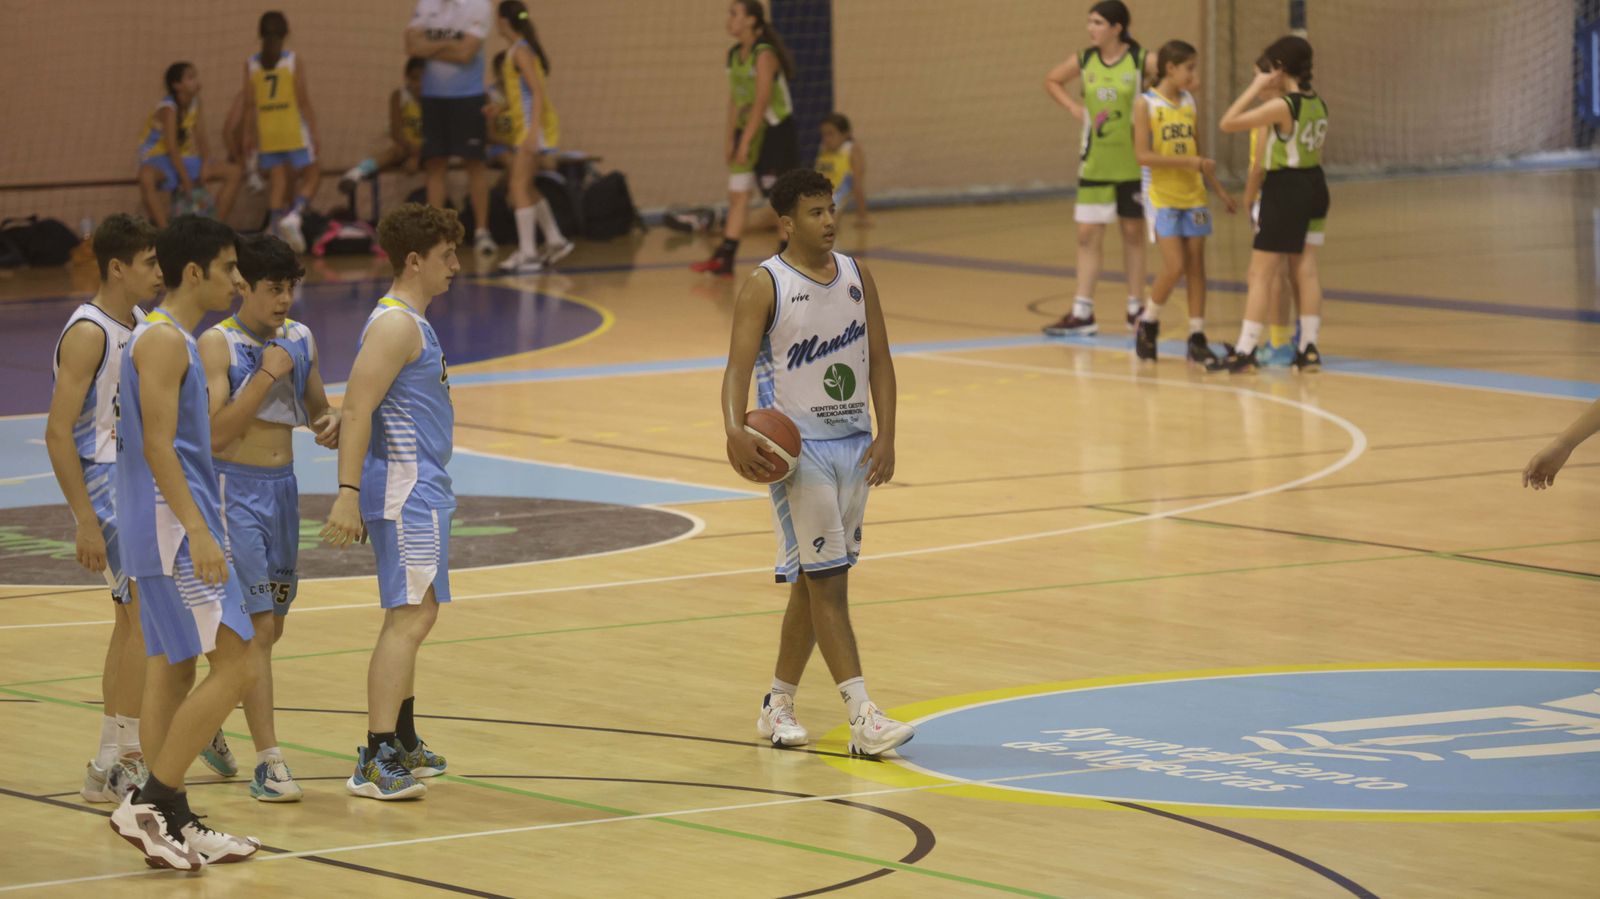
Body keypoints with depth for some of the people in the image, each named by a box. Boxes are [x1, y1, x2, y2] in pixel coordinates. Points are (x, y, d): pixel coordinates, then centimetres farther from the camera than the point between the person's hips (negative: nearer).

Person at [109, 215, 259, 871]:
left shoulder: (167, 339, 17)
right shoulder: (164, 341, -14)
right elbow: (158, 447, -21)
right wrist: (200, 533, -25)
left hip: (168, 533, 10)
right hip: (173, 525, -10)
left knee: (172, 668, 11)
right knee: (232, 667, -11)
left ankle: (172, 823, 14)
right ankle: (148, 804, -11)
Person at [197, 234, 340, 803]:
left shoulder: (300, 339, 7)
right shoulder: (217, 344, -12)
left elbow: (316, 407, 19)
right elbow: (215, 433, -19)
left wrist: (331, 422, -4)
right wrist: (266, 376, -24)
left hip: (283, 485, 7)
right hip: (234, 488, -7)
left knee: (269, 627, 15)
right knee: (257, 628, -12)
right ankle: (269, 763, -12)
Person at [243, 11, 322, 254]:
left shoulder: (251, 64, 4)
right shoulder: (293, 60, -3)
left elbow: (249, 104, 3)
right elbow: (303, 100, -6)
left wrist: (251, 135, 11)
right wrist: (314, 132, -1)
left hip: (266, 130, 3)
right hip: (292, 127, -3)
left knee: (277, 180, 7)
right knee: (310, 174, 7)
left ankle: (277, 228, -1)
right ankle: (295, 214, -15)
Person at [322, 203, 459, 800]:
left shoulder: (409, 321, 17)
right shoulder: (395, 325, -15)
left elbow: (367, 407, 25)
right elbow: (357, 409, -23)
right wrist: (348, 496, -29)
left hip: (420, 487, 11)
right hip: (405, 487, -11)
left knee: (412, 617, 17)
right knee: (410, 617, -14)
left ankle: (404, 748, 26)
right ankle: (375, 763, -18)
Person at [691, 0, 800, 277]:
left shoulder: (764, 54, -18)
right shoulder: (735, 55, 7)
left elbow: (761, 102, -22)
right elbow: (734, 101, 10)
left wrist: (745, 141, -24)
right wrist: (730, 139, 6)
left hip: (774, 131, -8)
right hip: (748, 130, 8)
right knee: (737, 193, 2)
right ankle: (724, 258, 0)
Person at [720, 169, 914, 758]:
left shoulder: (857, 278, 8)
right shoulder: (764, 287, -9)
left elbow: (879, 361, 9)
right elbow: (739, 365, -16)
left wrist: (885, 438, -1)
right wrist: (735, 431, -33)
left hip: (855, 443, 6)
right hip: (796, 445, -6)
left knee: (815, 580, 12)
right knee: (826, 579, -10)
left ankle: (778, 705, 24)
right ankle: (862, 718, -14)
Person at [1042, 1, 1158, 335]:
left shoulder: (1141, 61, -10)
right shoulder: (1085, 61, 2)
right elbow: (1052, 81, 18)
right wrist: (1074, 107, 3)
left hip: (1133, 163, -3)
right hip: (1095, 164, 3)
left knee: (1133, 232, 8)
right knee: (1088, 235, 2)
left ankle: (1136, 309, 17)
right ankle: (1082, 313, 4)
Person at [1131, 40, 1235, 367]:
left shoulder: (1189, 102, 9)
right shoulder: (1146, 104, -7)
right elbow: (1143, 155, -15)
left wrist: (1220, 190, 16)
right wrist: (1188, 161, -20)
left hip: (1193, 195, 5)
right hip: (1163, 196, -5)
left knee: (1196, 266, 2)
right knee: (1174, 267, -11)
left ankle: (1197, 339, 7)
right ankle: (1148, 322, 13)